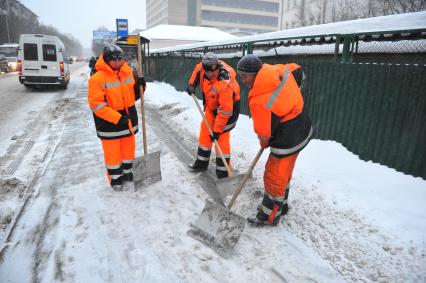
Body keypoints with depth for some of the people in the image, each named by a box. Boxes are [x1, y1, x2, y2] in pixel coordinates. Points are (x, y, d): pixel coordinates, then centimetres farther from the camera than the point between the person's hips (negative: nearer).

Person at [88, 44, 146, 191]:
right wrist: (117, 118, -24)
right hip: (109, 124, -5)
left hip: (128, 120, 6)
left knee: (128, 149, 18)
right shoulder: (97, 78, -16)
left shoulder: (128, 72, 4)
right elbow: (96, 104, -20)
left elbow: (133, 95, 14)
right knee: (113, 153, 7)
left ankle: (127, 173, 38)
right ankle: (115, 179, 26)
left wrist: (140, 86, -8)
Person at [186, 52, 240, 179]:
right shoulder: (206, 66, -18)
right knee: (205, 132, 12)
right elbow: (198, 69, 10)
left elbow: (224, 111, -34)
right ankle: (202, 163, 28)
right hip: (212, 106, 8)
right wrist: (192, 84, -1)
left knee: (221, 139, -10)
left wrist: (217, 130, -29)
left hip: (227, 108, -7)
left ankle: (223, 173, 1)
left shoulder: (225, 84, -38)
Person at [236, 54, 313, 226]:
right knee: (283, 173, 24)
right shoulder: (280, 70, -6)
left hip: (288, 142, -9)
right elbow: (299, 72, 16)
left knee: (274, 179, 7)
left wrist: (264, 143, 6)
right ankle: (279, 205, 44)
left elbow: (264, 133, -18)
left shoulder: (258, 101, -28)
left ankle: (269, 217, 26)